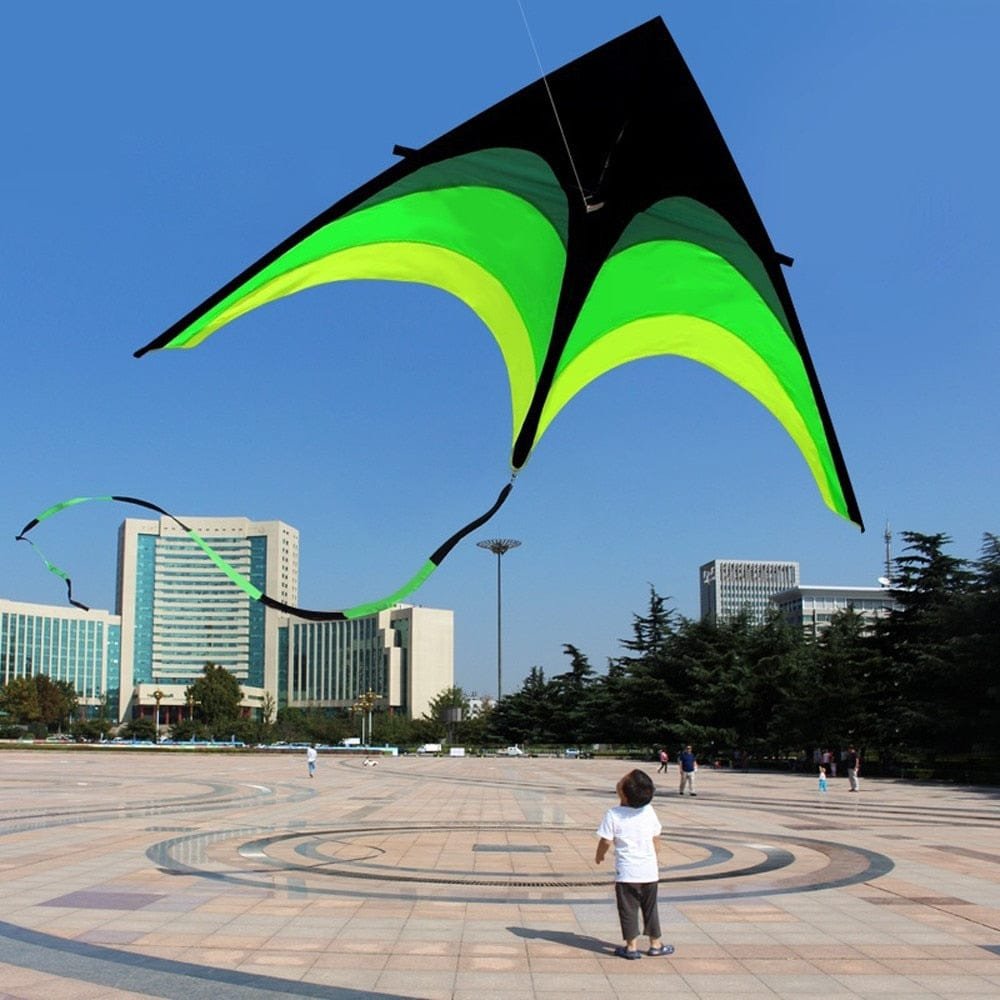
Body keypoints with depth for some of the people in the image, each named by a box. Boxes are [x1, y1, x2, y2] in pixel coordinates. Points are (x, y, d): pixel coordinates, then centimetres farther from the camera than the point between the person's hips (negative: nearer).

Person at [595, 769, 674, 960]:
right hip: (650, 870, 4)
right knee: (650, 907, 17)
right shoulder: (649, 811, -4)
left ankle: (632, 946, 11)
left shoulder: (613, 814, -16)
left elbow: (606, 841, -11)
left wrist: (599, 856, 10)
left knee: (628, 909, 8)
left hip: (626, 872, -4)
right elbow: (655, 839, 6)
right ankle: (655, 944, 25)